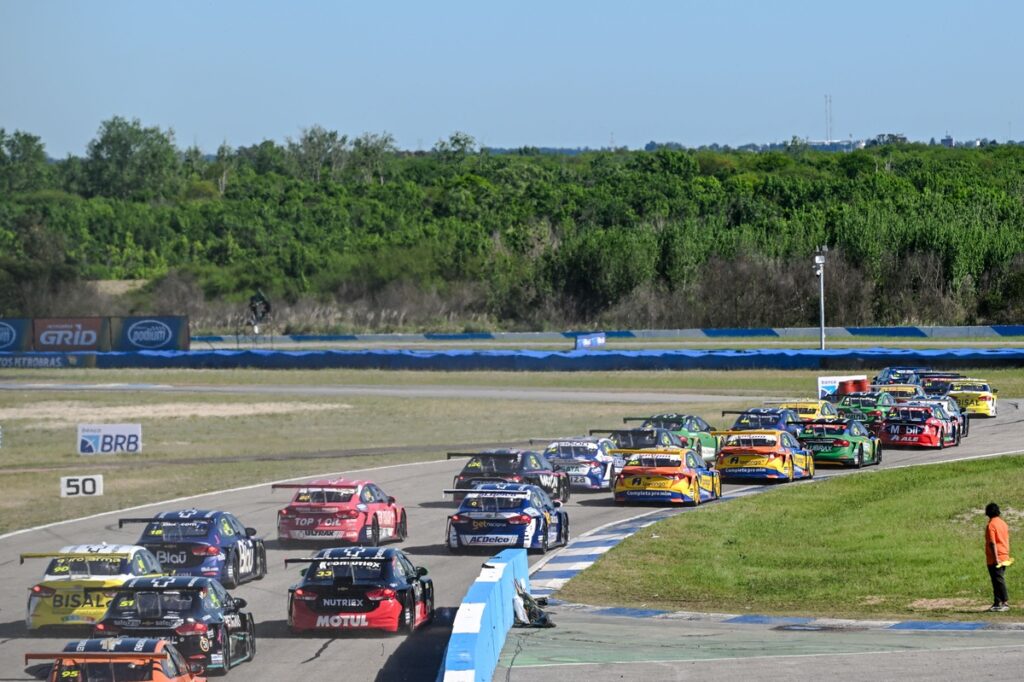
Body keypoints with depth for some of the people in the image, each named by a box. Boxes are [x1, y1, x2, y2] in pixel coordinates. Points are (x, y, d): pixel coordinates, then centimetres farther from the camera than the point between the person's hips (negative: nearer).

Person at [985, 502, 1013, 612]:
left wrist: (996, 558, -22)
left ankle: (1005, 603, -11)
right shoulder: (1003, 523, 12)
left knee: (998, 580, -7)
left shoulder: (991, 525, -14)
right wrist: (1007, 556, 23)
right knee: (999, 580, 13)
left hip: (995, 558, -8)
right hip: (1004, 557, 8)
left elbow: (992, 543, -19)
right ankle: (997, 603, 16)